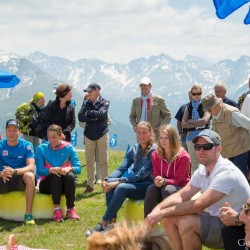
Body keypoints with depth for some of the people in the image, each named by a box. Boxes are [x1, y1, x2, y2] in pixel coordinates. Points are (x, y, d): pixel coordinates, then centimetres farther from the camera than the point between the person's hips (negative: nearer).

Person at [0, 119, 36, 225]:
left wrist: (14, 171, -36)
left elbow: (31, 167, -18)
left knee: (30, 176, -35)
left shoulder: (26, 145, -5)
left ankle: (28, 215, -31)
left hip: (21, 180, -1)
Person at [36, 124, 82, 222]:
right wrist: (51, 170, -34)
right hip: (47, 184, -1)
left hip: (64, 185, 1)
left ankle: (71, 209, -27)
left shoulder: (68, 148, 0)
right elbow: (40, 170, -13)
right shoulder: (41, 148, -2)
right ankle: (57, 209, -35)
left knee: (70, 176, -31)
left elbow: (78, 168, -10)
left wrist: (69, 168, -32)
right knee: (56, 176, -33)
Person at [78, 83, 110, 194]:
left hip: (102, 134, -3)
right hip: (89, 135, 3)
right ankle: (90, 185, 12)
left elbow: (101, 114, -19)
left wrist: (89, 113, -8)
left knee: (103, 161, 1)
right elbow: (80, 117, -5)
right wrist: (93, 118, -16)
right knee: (89, 162, 6)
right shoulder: (86, 103, 6)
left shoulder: (105, 102, -2)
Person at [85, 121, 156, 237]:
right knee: (109, 183, -20)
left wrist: (119, 182, -27)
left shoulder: (153, 151, -11)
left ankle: (103, 224, -28)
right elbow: (121, 168, 2)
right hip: (135, 183, 6)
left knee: (122, 187, -32)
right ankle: (112, 222, -25)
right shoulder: (134, 149, 9)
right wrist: (107, 179, -18)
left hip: (147, 186, -6)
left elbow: (142, 174, -20)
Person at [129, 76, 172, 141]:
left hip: (155, 135, -3)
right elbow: (132, 116, 20)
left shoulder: (159, 100, 0)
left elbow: (168, 116, 4)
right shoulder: (136, 101, 11)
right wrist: (134, 126, 1)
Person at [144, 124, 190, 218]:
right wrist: (158, 180, -25)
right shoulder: (156, 155, 0)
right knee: (151, 188, -30)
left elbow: (177, 180, -14)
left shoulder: (183, 156, -15)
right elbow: (156, 175, 1)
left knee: (167, 189, -36)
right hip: (163, 187, 4)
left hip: (180, 189, -3)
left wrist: (164, 181, -34)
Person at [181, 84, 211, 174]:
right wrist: (197, 124, -8)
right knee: (194, 163, 8)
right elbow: (183, 124, 2)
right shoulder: (188, 107, 11)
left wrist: (191, 121, -3)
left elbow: (204, 120, -14)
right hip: (191, 136, 4)